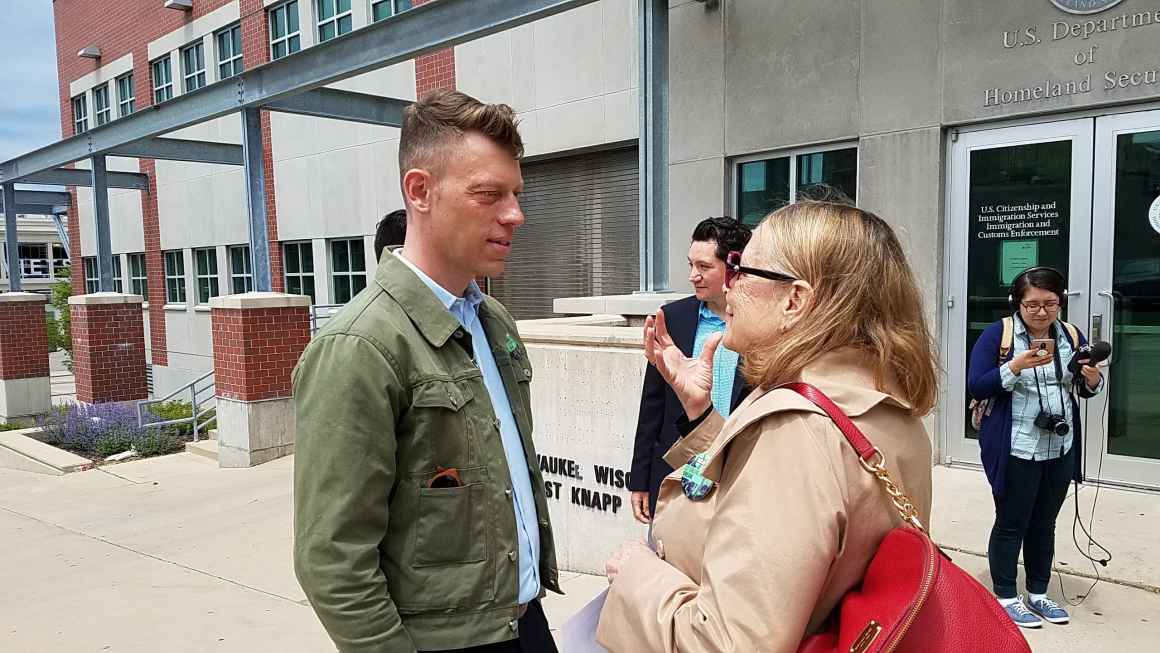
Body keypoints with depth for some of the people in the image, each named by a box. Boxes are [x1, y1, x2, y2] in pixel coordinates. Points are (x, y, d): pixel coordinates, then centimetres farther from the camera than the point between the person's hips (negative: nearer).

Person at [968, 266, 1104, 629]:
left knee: (1044, 524, 15)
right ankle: (1006, 597, 17)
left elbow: (1086, 390, 14)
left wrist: (1092, 379, -9)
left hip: (1061, 449, 5)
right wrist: (1016, 366, -27)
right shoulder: (998, 334, -9)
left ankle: (1038, 594, 29)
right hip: (1015, 450, -5)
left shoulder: (1071, 336, 5)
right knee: (1011, 524, 4)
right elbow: (976, 387, -14)